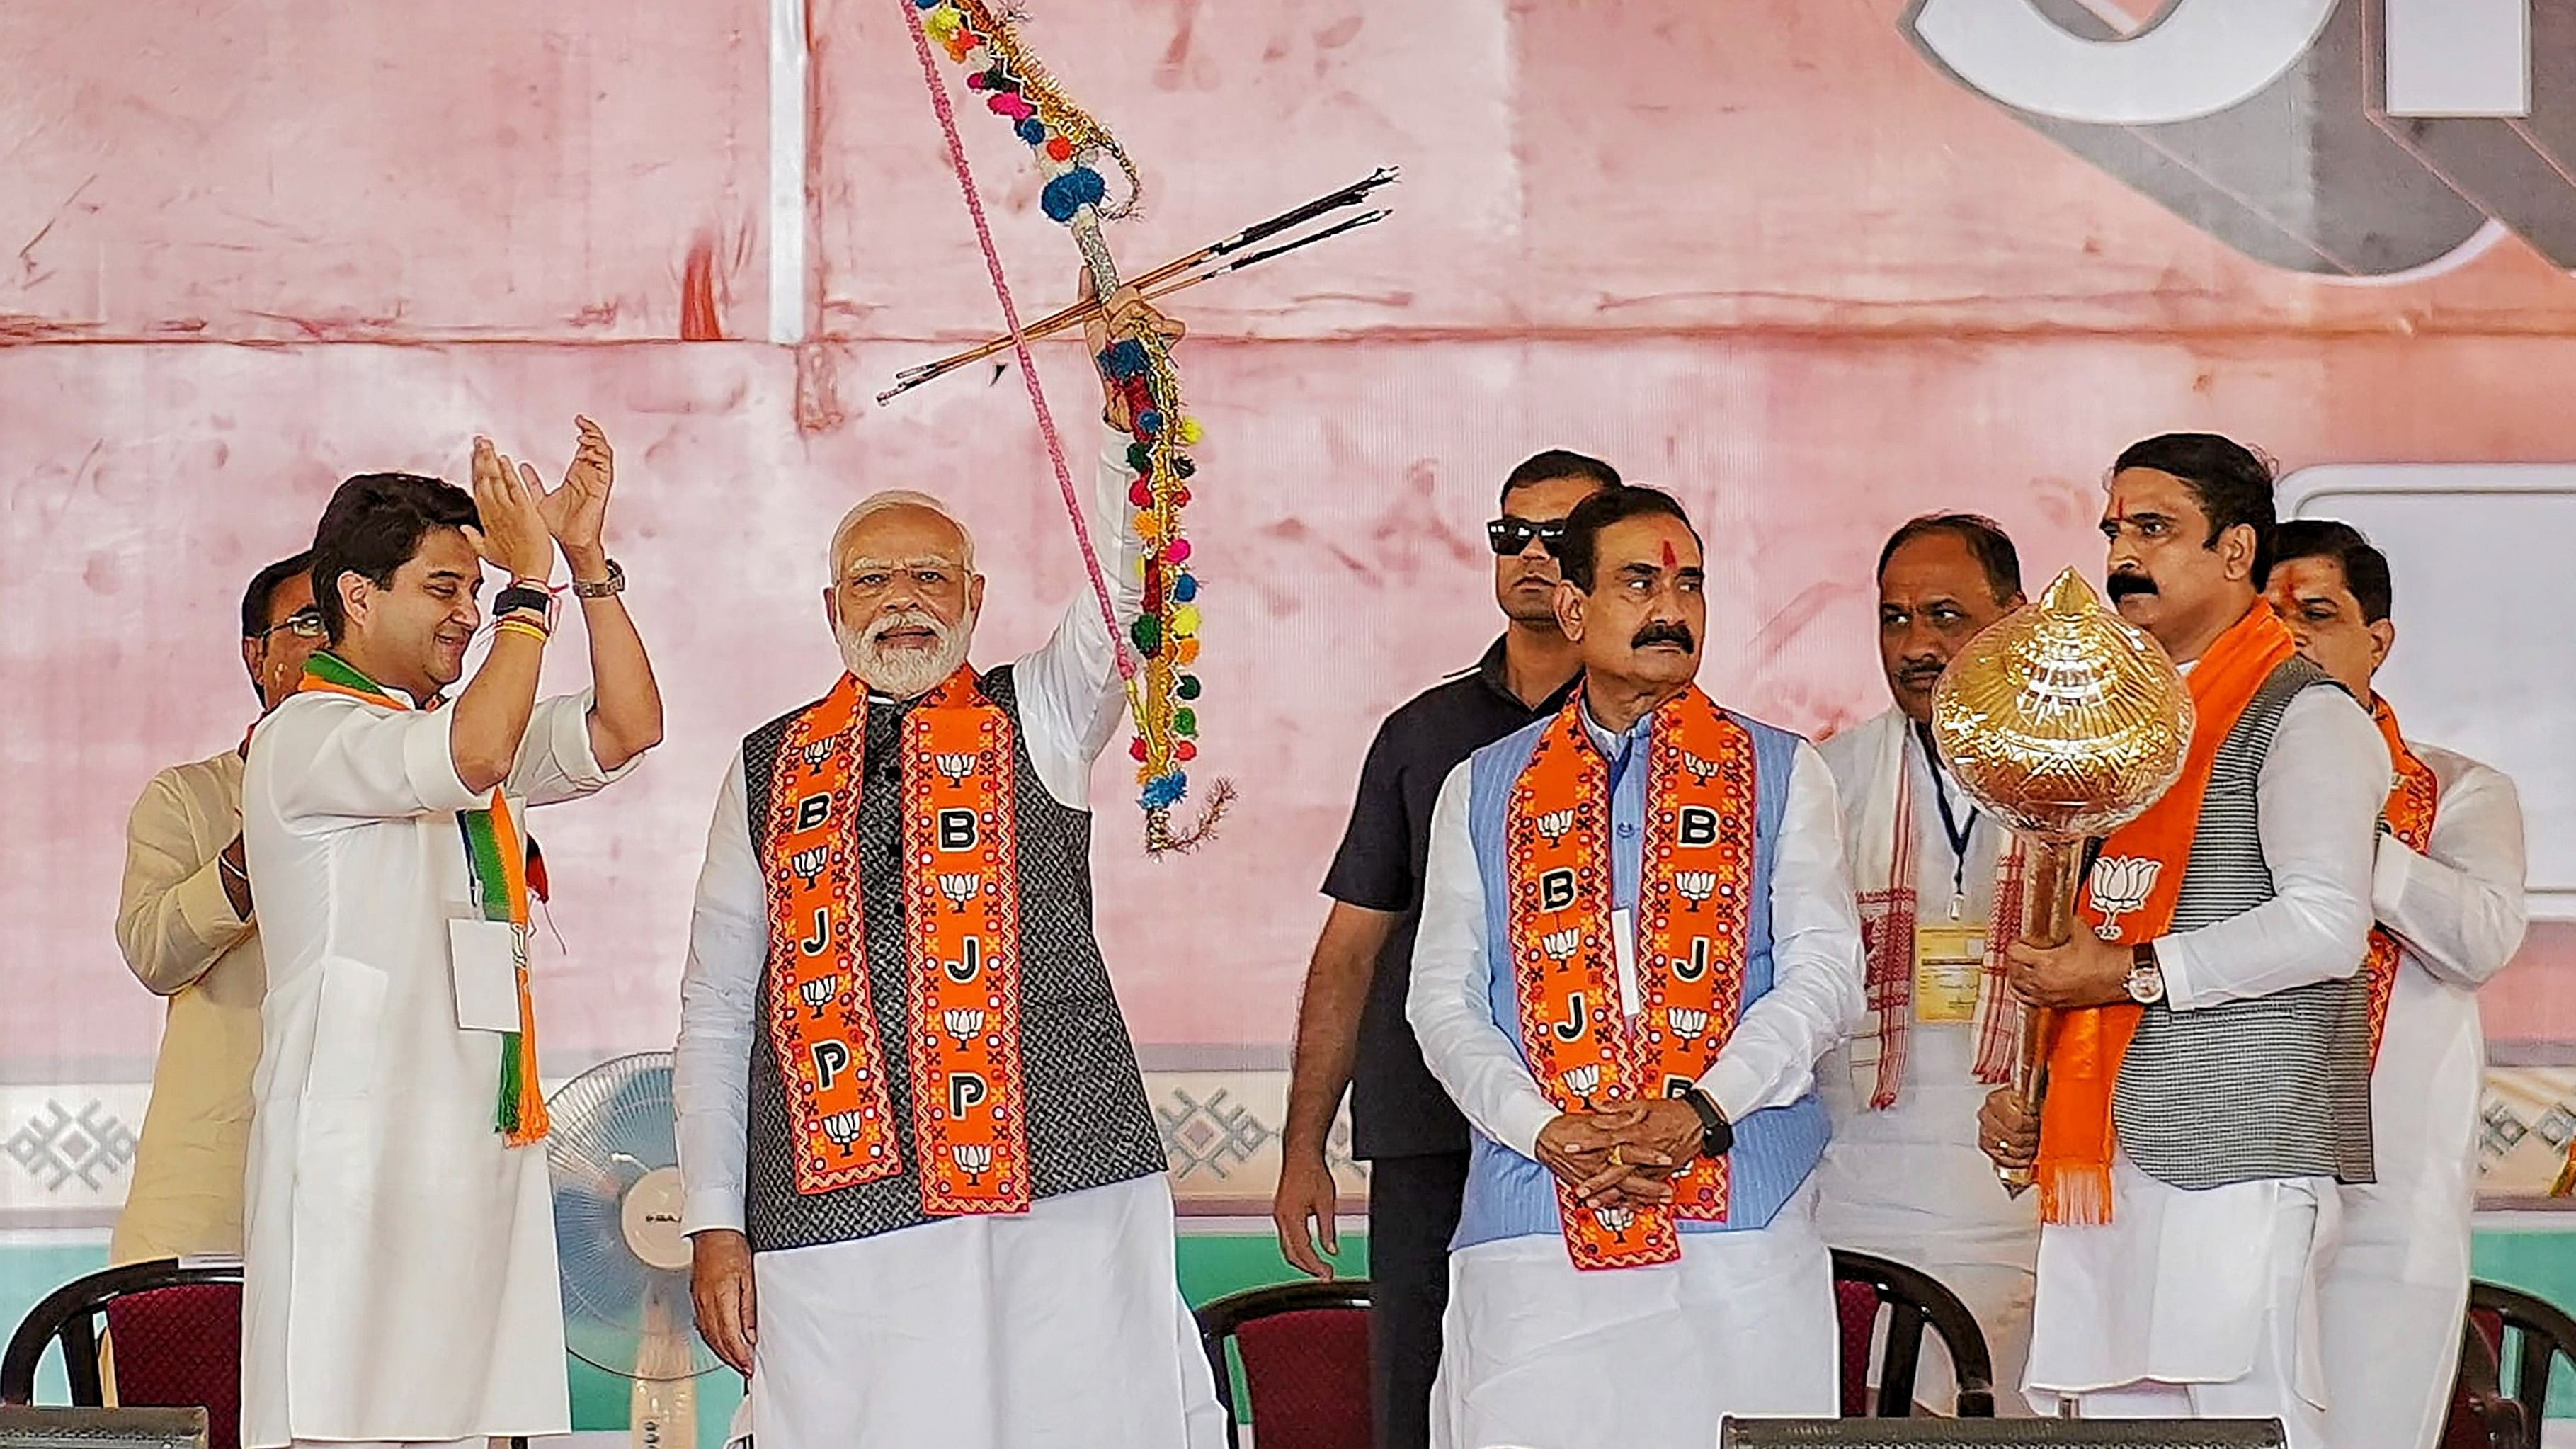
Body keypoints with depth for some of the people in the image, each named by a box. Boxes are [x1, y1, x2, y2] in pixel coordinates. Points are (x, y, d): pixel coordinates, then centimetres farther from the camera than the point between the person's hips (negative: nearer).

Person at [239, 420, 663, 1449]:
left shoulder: (449, 734, 22)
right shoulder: (306, 738, -6)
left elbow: (627, 729, 15)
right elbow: (473, 760, -23)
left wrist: (588, 559, 8)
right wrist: (529, 585, -15)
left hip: (481, 1151, 8)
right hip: (355, 1160, -8)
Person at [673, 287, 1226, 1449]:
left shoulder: (1039, 722, 11)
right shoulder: (771, 771, 15)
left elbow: (1127, 591, -7)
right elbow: (714, 1010, 15)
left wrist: (1130, 412, -22)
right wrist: (715, 1225, 9)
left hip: (1058, 1196, -1)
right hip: (835, 1226, 1)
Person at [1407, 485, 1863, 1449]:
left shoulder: (1779, 773, 13)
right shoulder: (1482, 790, 16)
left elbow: (1825, 973, 3)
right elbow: (1442, 998, 9)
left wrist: (1704, 1111, -12)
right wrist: (1546, 1130, -8)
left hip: (1738, 1215, -1)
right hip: (1537, 1221, 1)